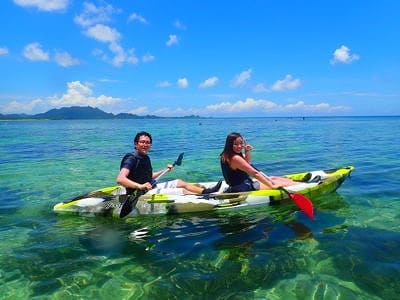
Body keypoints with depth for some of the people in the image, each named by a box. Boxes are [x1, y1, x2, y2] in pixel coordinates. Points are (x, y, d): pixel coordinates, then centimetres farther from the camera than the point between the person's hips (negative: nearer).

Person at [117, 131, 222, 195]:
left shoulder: (146, 158, 11)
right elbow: (120, 179, -33)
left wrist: (165, 170, 23)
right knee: (183, 191, -11)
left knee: (180, 182, 13)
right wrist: (139, 186, -45)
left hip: (152, 187, 10)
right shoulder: (131, 159, -18)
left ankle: (206, 191, 19)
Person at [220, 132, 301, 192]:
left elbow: (247, 162, 21)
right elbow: (255, 173, -28)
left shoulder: (227, 155, 4)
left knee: (272, 178, 18)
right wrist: (272, 185, -24)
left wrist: (247, 151, 3)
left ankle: (298, 182, 30)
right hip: (242, 188, -10)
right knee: (276, 182, 0)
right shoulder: (235, 158, -27)